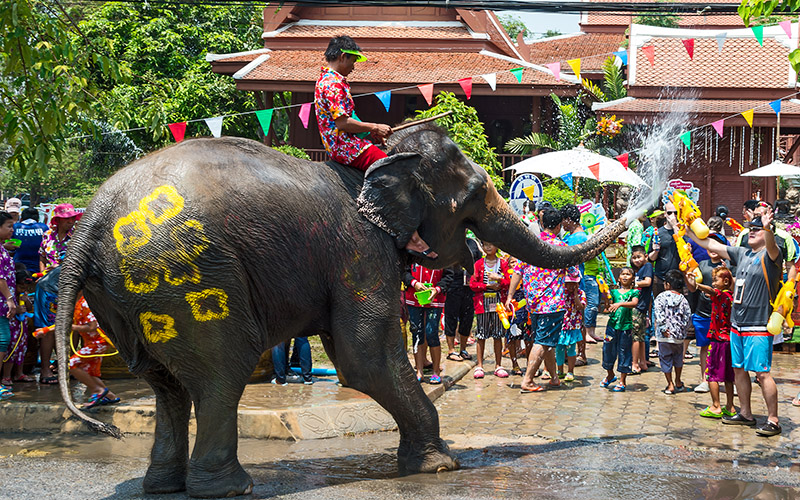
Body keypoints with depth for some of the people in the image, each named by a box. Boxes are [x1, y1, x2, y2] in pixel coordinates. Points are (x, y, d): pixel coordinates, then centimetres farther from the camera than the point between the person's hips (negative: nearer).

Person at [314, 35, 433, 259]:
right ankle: (412, 238, -17)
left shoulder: (326, 80, 18)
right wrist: (374, 128, -13)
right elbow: (343, 123, -23)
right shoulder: (334, 83, -16)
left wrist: (371, 131, 14)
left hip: (343, 146, 11)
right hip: (348, 148, -11)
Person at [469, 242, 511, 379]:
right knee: (481, 335, 1)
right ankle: (479, 366, 5)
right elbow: (473, 284, 0)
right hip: (482, 303, 0)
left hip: (498, 303, 0)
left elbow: (509, 283, 2)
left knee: (498, 335, 4)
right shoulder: (479, 264, 6)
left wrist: (499, 279, -15)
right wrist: (489, 286, -9)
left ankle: (498, 365, 10)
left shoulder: (503, 263, 7)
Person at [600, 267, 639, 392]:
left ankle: (622, 381, 10)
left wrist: (620, 304, -30)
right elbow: (608, 306, 1)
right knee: (608, 349, 8)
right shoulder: (614, 291, 10)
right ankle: (610, 375, 31)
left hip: (626, 326, -3)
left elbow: (634, 303, -17)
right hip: (612, 325, 3)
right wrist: (605, 296, -16)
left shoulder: (634, 292, 3)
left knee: (624, 352, 2)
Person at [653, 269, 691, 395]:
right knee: (678, 357, 23)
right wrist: (683, 329, 9)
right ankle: (678, 382, 30)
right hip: (679, 335, 3)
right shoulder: (683, 299, 2)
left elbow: (658, 314, -15)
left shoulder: (661, 297, -6)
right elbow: (687, 316, 1)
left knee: (665, 358, 7)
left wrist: (663, 328, -12)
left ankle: (670, 385, 7)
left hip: (664, 336, -3)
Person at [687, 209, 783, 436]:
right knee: (739, 369, 14)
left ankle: (773, 420, -4)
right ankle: (745, 414, 26)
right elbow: (711, 245, 18)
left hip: (758, 327, -8)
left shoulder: (770, 256, -8)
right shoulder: (742, 253, 13)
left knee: (762, 373, -9)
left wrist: (768, 228, -54)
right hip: (737, 323, 8)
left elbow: (771, 246, -33)